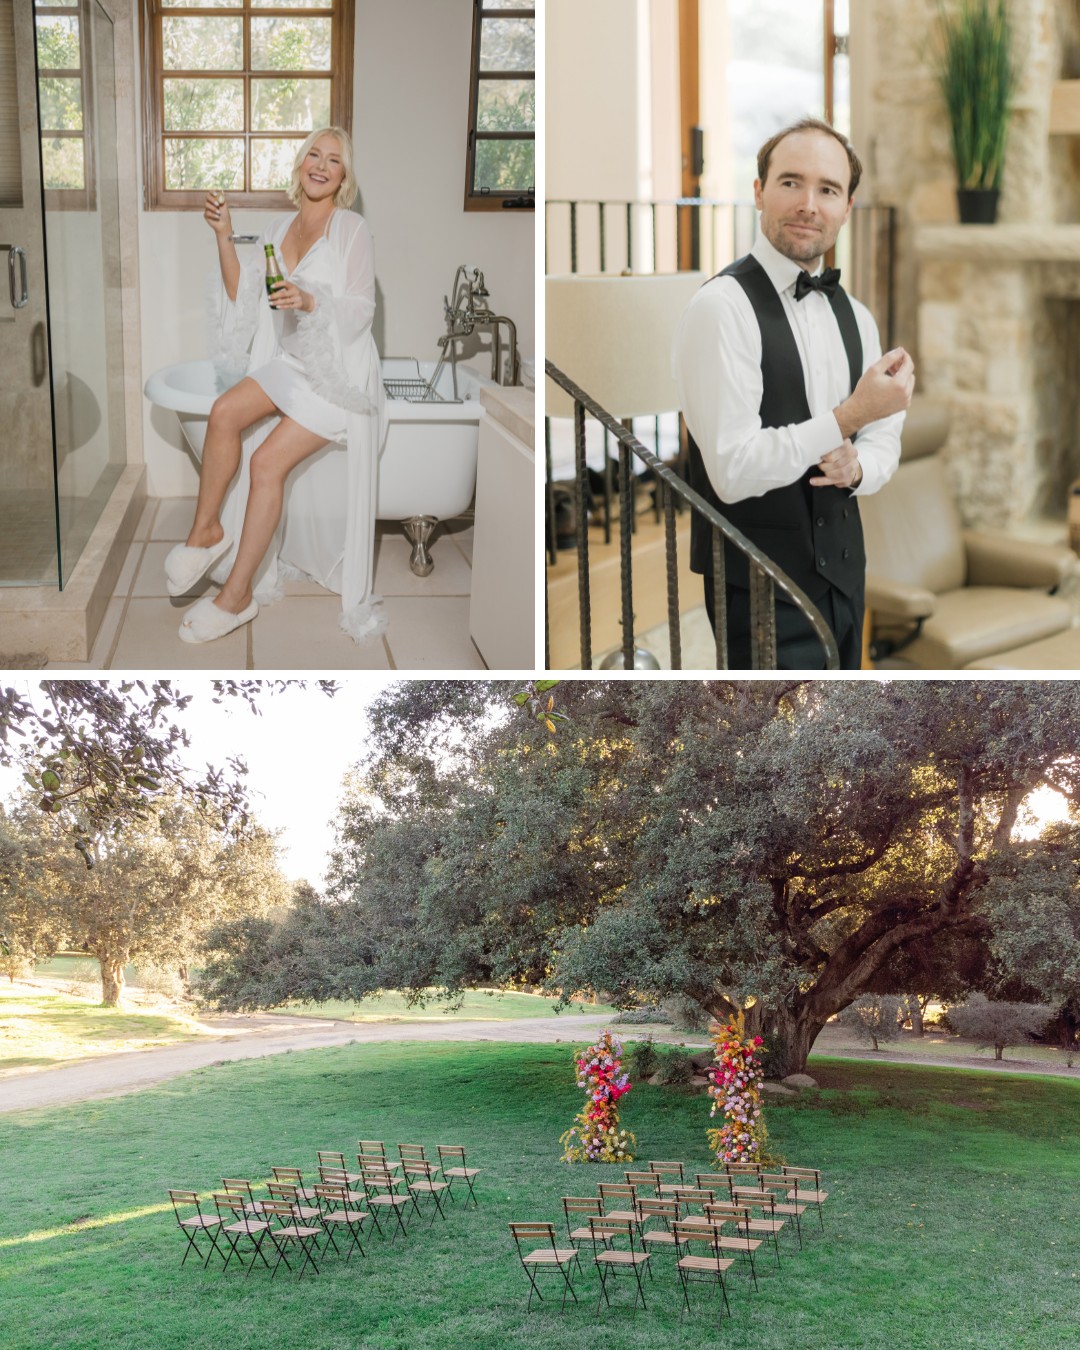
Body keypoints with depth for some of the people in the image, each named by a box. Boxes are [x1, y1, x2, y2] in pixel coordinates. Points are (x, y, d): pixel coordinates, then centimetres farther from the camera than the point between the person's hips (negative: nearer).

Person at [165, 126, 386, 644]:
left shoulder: (351, 228, -5)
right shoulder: (278, 228, 12)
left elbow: (361, 310, -11)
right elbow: (244, 299, 6)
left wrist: (309, 301, -28)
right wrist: (224, 237, -4)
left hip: (340, 370, -5)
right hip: (292, 362, 5)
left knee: (268, 461, -20)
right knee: (225, 411, -24)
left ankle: (238, 594, -14)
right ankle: (206, 530, -10)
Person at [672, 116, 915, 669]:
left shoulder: (854, 317, 10)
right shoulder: (722, 306, -15)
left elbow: (884, 439, 15)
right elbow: (732, 471, -21)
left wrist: (856, 467, -8)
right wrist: (849, 416, -23)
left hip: (843, 575, 8)